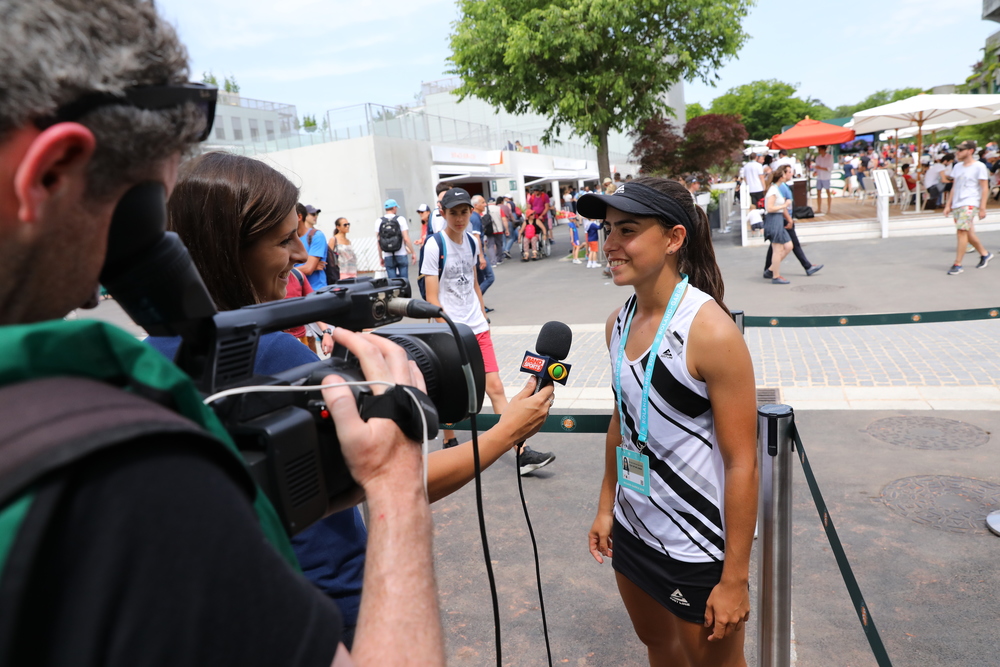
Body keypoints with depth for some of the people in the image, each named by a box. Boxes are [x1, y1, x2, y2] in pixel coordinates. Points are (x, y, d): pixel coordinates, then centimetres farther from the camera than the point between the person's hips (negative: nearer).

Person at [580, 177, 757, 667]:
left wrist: (735, 578, -15)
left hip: (697, 549, -6)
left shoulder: (709, 330, -23)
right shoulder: (619, 321, -2)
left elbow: (741, 463, -20)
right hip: (632, 530, 6)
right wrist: (606, 505, 13)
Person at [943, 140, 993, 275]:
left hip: (970, 204, -7)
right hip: (956, 204, 7)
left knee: (962, 231, -17)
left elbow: (985, 188, -7)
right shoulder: (957, 167, 14)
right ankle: (984, 254, 34)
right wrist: (948, 205, 14)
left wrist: (982, 208, -12)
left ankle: (957, 265, -16)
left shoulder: (979, 167, -5)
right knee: (968, 233, 13)